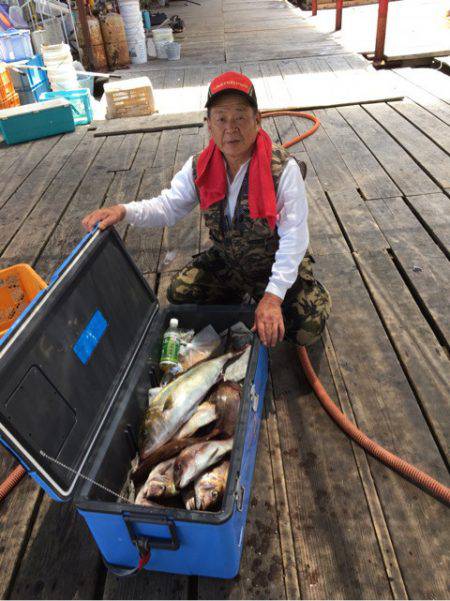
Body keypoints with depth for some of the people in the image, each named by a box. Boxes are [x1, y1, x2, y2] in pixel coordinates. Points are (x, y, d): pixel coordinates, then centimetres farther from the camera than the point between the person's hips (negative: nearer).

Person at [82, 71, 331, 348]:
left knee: (309, 326, -19)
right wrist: (124, 210, -28)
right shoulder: (200, 168, -9)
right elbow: (167, 207, -7)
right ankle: (236, 297, 19)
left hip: (276, 263, -3)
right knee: (179, 294, -7)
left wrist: (273, 295, -34)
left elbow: (294, 236, -26)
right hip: (226, 260, 4)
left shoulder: (284, 169, -24)